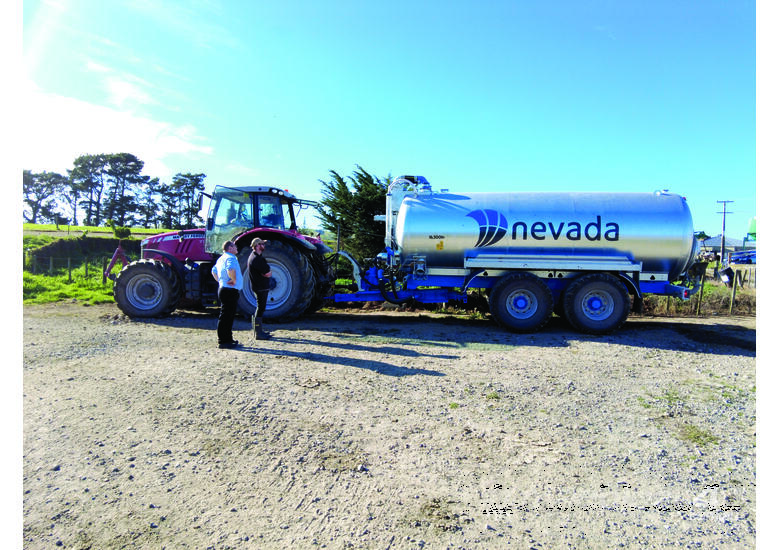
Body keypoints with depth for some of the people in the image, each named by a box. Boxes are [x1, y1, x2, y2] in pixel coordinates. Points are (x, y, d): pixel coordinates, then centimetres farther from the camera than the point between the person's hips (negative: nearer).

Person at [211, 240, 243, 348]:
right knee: (226, 316, -5)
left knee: (228, 316, 16)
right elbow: (231, 269, -35)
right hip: (230, 291, -10)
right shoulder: (230, 258, -15)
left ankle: (228, 339, 24)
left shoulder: (221, 258, 17)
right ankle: (223, 341, -1)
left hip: (223, 289, 11)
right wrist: (234, 280, -22)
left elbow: (214, 271, 29)